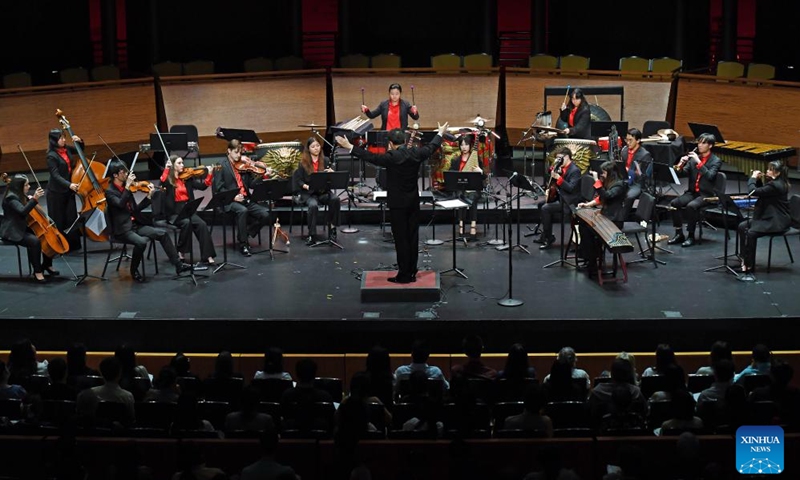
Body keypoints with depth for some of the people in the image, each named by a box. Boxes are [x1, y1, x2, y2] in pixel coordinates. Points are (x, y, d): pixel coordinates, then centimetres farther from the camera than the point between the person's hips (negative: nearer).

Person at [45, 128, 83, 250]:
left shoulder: (67, 149, 1)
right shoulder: (52, 156, -19)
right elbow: (56, 175, -23)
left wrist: (80, 142, -1)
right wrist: (69, 185, -35)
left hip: (68, 190, 7)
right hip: (57, 192, -7)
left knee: (71, 217, 12)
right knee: (58, 220, 4)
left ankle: (72, 245, 24)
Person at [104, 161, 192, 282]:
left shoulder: (126, 189, 11)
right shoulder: (109, 192, -9)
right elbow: (120, 204, -27)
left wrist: (148, 196, 6)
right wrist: (128, 186, -26)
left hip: (135, 225, 7)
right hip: (123, 229, -7)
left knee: (162, 233, -8)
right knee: (141, 242, -34)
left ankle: (178, 265, -5)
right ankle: (134, 271, -9)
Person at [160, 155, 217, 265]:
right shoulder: (168, 179, 0)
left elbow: (202, 186, 4)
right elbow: (162, 184, -24)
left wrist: (209, 174, -7)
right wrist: (167, 169, -25)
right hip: (174, 212, -4)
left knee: (202, 224, -21)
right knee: (186, 223, -33)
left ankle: (208, 255, -19)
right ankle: (180, 251, -14)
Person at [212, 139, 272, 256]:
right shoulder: (222, 167, 3)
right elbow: (218, 188, -6)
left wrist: (265, 171, -8)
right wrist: (233, 196, -19)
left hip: (246, 200, 5)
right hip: (230, 202, -5)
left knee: (265, 214, -18)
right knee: (243, 211, -36)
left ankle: (245, 233, 4)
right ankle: (243, 244, -22)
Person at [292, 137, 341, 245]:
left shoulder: (325, 161, 7)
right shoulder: (303, 163, 2)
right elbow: (299, 180, 1)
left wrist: (332, 173, -18)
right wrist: (306, 186, -19)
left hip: (323, 191, 2)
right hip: (308, 193, -2)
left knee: (336, 200, -30)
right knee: (313, 205, -36)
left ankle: (332, 228, -19)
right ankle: (311, 235, -26)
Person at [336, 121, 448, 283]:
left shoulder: (392, 156, -17)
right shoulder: (416, 153, -1)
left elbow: (371, 157, -20)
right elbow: (431, 147, 16)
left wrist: (350, 147, -18)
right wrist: (440, 134, 34)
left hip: (398, 203, -6)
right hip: (413, 202, 6)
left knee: (401, 239, -1)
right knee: (412, 237, 10)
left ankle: (403, 275, 2)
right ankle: (412, 273, 16)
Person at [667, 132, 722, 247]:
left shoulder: (716, 161, -4)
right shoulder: (694, 158, 11)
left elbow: (710, 176, -21)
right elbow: (683, 173, 4)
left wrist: (699, 162, -25)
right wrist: (680, 165, -17)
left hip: (706, 194, -5)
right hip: (692, 192, 5)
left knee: (691, 206, -33)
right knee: (674, 203, -19)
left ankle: (691, 236, -20)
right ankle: (679, 234, -10)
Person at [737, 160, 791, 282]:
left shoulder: (776, 186, -22)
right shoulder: (775, 183, 9)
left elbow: (753, 192, -24)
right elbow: (762, 192, 21)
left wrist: (753, 178, -7)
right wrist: (758, 180, 6)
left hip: (777, 221, -11)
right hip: (769, 217, 11)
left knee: (751, 233, -27)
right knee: (742, 227, 3)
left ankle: (749, 268, -26)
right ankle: (745, 258, 5)